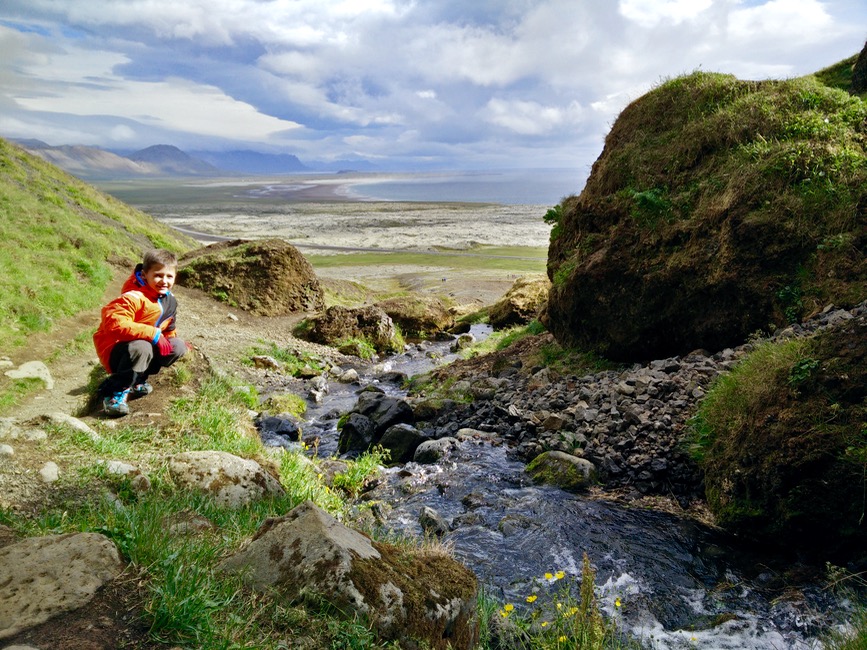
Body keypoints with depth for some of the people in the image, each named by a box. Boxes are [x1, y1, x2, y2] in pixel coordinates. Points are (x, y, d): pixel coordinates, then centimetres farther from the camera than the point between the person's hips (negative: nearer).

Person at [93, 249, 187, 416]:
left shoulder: (170, 301, 4)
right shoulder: (133, 297, -24)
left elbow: (168, 329, 21)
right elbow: (114, 323, -37)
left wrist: (169, 343, 5)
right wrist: (153, 334, -36)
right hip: (114, 351, -8)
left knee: (178, 347, -7)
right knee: (141, 347, -38)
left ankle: (137, 380, -2)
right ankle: (116, 392, -20)